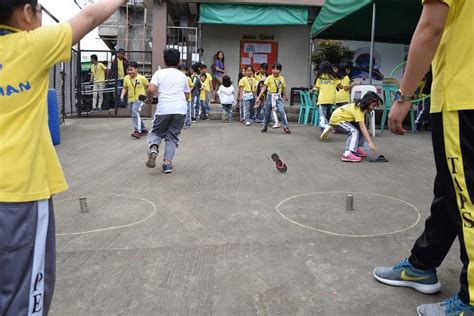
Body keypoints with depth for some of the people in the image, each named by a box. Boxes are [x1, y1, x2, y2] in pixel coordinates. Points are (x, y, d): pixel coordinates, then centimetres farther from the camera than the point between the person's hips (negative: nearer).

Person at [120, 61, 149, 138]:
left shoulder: (141, 78, -9)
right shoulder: (126, 78, 1)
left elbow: (148, 86, 4)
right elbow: (125, 88, 11)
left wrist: (146, 95, 0)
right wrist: (122, 95, -3)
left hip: (139, 98, -6)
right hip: (131, 99, 6)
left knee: (135, 112, -28)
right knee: (134, 115, 14)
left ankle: (137, 131, -29)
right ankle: (144, 130, 32)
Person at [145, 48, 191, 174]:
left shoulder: (159, 73, 6)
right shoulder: (182, 75, 14)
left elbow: (151, 90, -8)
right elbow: (187, 95, 19)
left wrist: (149, 98, 11)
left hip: (163, 109, -1)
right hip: (180, 110, 2)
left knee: (156, 132, 17)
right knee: (172, 137, 12)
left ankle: (153, 148, -12)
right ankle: (168, 162, 3)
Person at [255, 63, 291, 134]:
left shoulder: (282, 79, -1)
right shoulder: (269, 78, -8)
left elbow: (283, 88, 13)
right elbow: (264, 88, -9)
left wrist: (285, 96, 24)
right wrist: (259, 97, -15)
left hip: (278, 97, 1)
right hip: (270, 96, 0)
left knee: (282, 111, -15)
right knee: (267, 112, 9)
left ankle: (286, 127, -8)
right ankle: (265, 126, 29)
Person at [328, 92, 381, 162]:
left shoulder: (360, 106, -1)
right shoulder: (358, 109, -28)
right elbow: (363, 127, -34)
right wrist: (370, 142, -38)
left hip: (344, 118, 9)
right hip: (336, 119, -9)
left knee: (361, 129, 4)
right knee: (354, 132, -25)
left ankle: (356, 149, 8)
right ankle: (347, 154, -36)